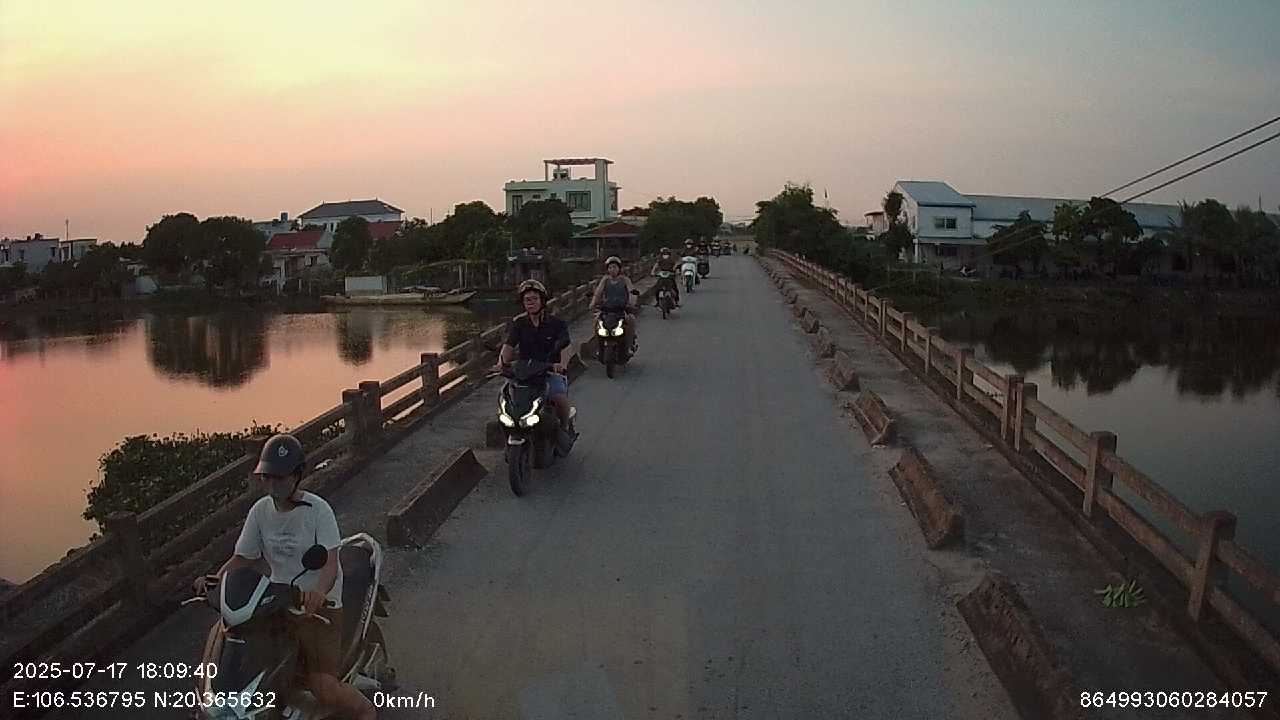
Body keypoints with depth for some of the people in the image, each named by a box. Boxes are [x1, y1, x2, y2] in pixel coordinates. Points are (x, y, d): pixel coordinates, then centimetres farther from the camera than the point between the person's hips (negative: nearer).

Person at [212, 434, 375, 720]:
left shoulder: (317, 509, -13)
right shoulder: (260, 510, 2)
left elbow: (330, 562, -21)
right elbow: (242, 557, 7)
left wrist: (318, 591, -42)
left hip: (318, 604, -5)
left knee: (321, 684, -15)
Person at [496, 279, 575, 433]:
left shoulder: (556, 323, 2)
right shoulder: (517, 323, 9)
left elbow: (565, 346, -11)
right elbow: (508, 345, -5)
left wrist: (562, 363, -34)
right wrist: (502, 362, -27)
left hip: (551, 370, -2)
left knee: (560, 397, -30)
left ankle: (565, 427, -2)